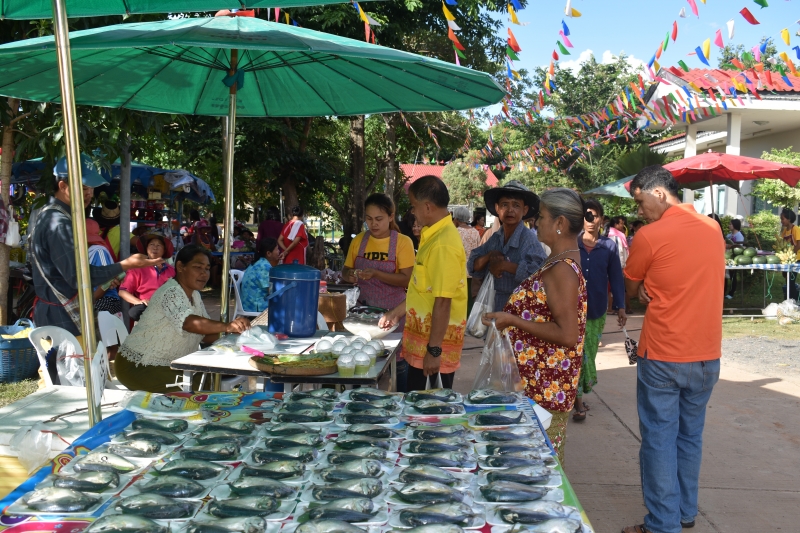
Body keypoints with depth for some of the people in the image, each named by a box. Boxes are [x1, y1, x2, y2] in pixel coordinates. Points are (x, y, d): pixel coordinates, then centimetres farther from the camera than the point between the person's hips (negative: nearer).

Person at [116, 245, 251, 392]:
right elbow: (190, 323, -40)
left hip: (170, 365, 9)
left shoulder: (194, 295, 8)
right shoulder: (170, 293, -21)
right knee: (192, 390, -26)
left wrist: (231, 331, -15)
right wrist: (226, 326, -52)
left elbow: (205, 334, 4)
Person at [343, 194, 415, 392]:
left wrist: (376, 274, -26)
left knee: (398, 361, 3)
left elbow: (406, 279, -14)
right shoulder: (358, 241, 4)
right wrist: (349, 275, -13)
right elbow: (346, 270, 11)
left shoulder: (402, 242, -9)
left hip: (393, 311, -3)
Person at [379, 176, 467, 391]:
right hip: (422, 341, 9)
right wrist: (398, 312, 26)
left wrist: (434, 350, -22)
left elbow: (443, 301, -24)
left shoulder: (444, 244, -21)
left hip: (435, 343, -9)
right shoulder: (435, 235, 10)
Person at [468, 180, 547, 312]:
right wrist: (489, 256, -12)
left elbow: (540, 271, -30)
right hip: (493, 308, 7)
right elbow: (472, 267, 8)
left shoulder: (528, 239, -14)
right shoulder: (494, 239, 8)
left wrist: (504, 265, -23)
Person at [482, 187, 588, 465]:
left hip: (544, 387, -10)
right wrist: (510, 317, 12)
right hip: (542, 382, 10)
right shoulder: (563, 262, 10)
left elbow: (568, 334, -26)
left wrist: (513, 321, -21)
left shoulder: (562, 270, -21)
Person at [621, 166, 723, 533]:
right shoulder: (713, 228, 4)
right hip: (708, 355, 6)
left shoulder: (649, 236, -13)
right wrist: (658, 289, 2)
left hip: (662, 358, -6)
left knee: (660, 440, 3)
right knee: (690, 436, 17)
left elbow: (632, 288, 0)